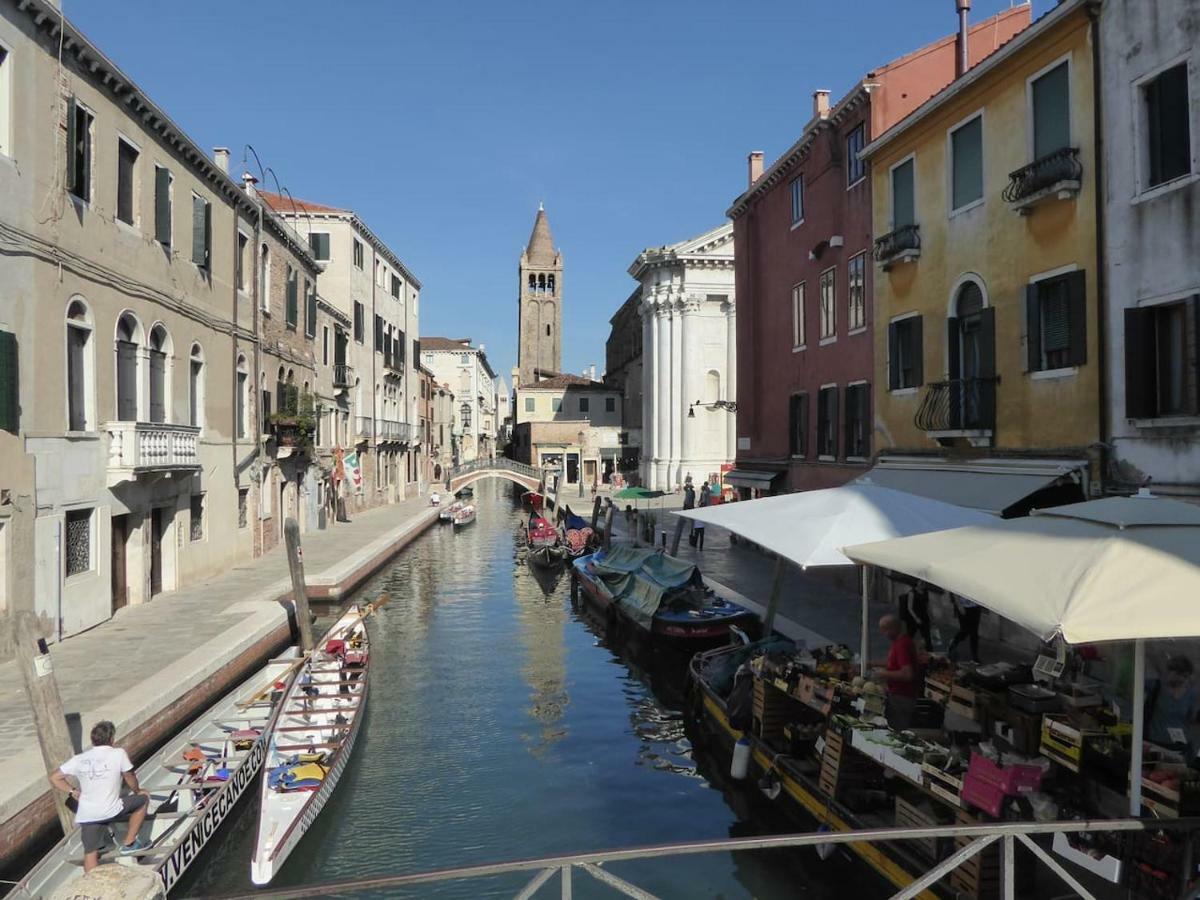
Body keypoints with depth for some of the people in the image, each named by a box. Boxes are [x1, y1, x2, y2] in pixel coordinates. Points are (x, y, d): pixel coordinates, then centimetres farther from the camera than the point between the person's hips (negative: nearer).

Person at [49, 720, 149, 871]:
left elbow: (54, 778, 9)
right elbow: (130, 778, 7)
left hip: (86, 815, 4)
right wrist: (137, 791, 26)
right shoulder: (118, 753, -5)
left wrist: (73, 791, 16)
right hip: (111, 811, -4)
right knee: (143, 798, 18)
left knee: (90, 853, 12)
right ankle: (129, 844, 21)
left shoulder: (79, 759, 5)